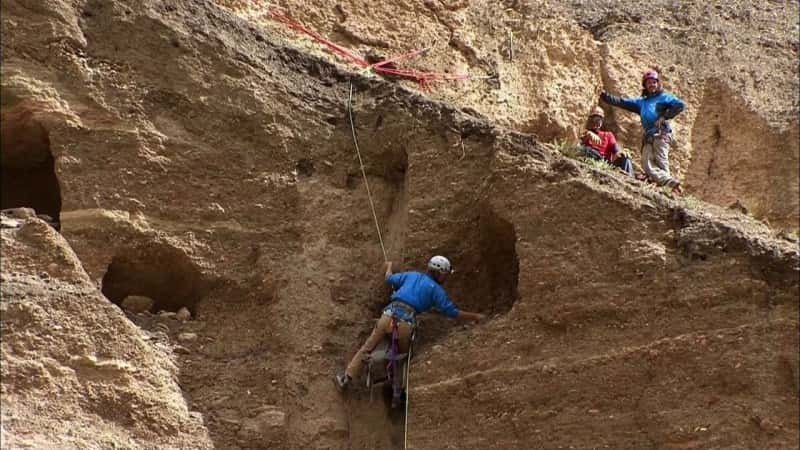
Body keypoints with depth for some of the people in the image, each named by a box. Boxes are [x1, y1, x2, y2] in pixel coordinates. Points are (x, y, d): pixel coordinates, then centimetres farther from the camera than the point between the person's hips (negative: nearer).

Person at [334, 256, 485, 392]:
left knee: (367, 348, 11)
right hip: (406, 323, -3)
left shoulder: (412, 275, 22)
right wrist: (475, 316, 17)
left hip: (389, 314, 3)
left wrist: (389, 266, 58)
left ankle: (346, 377, 8)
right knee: (402, 354, 21)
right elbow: (452, 312, 7)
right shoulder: (436, 289, 10)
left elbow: (389, 279, 35)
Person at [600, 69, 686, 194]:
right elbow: (622, 102, 26)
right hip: (648, 137, 5)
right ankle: (672, 183, -21)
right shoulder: (641, 101, 29)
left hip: (661, 134, -5)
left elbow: (680, 105, -2)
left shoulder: (664, 97, 12)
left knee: (661, 164, -16)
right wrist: (605, 96, 16)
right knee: (647, 165, -14)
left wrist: (664, 117, -7)